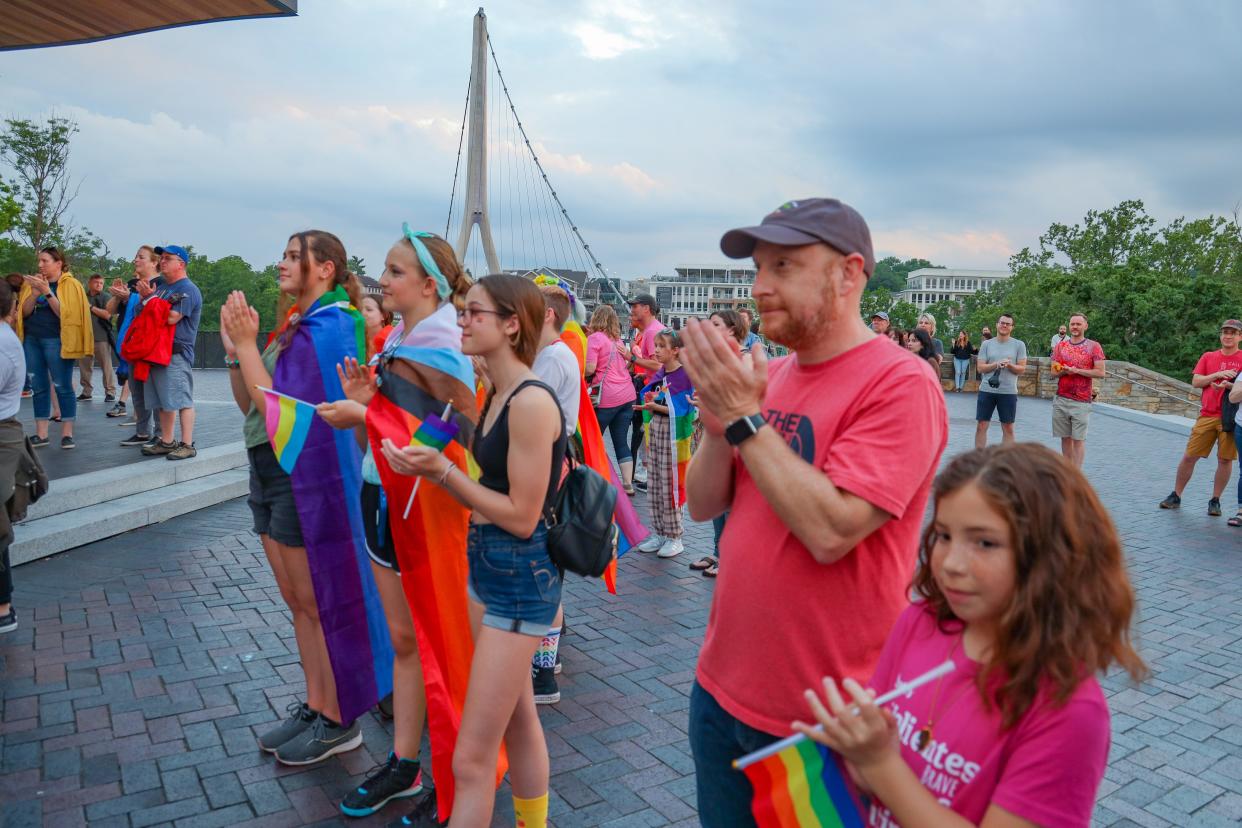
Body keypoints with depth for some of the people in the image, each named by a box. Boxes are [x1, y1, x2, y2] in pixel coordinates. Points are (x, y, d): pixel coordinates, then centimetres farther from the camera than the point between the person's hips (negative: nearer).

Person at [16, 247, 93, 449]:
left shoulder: (71, 285, -3)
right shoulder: (33, 282, 13)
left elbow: (65, 313, -13)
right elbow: (24, 311, 5)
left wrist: (47, 292, -19)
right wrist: (35, 292, -11)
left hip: (56, 340, -5)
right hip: (32, 340, 5)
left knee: (63, 386, -4)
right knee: (39, 387, 6)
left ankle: (67, 433, 1)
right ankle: (41, 434, 11)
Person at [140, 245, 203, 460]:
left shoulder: (187, 289, -9)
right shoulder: (160, 285, 19)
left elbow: (171, 317, -21)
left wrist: (150, 298, -7)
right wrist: (144, 296, 5)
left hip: (176, 353, -9)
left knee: (181, 400, -8)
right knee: (163, 401, 13)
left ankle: (187, 445, -3)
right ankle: (167, 442, 21)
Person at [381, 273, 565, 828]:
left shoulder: (532, 401, -21)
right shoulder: (496, 395, 7)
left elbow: (521, 517, -20)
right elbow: (492, 491, 8)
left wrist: (441, 470, -18)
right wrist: (431, 467, -2)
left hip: (521, 578, -9)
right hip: (486, 563, 9)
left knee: (471, 761, -1)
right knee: (518, 718, 24)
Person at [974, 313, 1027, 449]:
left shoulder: (1019, 345, 3)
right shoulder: (986, 344, 6)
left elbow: (1021, 369, 0)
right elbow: (980, 367, 1)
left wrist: (1009, 365, -18)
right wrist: (996, 364, -15)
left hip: (1009, 392, -1)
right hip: (986, 390, 1)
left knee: (1008, 428, 5)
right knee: (981, 426, 2)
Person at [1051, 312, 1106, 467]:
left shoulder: (1094, 346, 0)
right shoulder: (1060, 346, 10)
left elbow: (1100, 373, -6)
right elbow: (1054, 371, 10)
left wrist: (1077, 370, -13)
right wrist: (1064, 371, -11)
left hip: (1081, 402, -3)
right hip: (1061, 399, 3)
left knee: (1078, 439, -3)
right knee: (1065, 438, 7)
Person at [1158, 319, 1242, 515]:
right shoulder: (1208, 357, 12)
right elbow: (1195, 382, 4)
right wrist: (1217, 374, -9)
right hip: (1207, 415, 2)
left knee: (1225, 459, 0)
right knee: (1189, 456, 3)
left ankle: (1215, 501, 13)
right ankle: (1175, 496, 14)